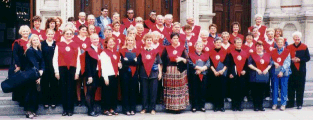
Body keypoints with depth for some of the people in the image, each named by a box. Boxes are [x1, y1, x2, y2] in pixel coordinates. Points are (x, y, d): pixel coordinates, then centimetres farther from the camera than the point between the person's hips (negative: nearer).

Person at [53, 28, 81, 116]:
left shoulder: (76, 46, 9)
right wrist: (56, 71, -2)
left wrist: (77, 72, 1)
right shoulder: (59, 45, 7)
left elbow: (78, 60, 7)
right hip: (62, 69, 0)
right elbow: (55, 59, 4)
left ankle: (70, 109, 8)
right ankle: (65, 109, 11)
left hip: (72, 69, 0)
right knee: (63, 89, 3)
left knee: (71, 89, 1)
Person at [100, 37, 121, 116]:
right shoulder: (104, 53, -4)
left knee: (114, 93, 8)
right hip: (108, 75, -7)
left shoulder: (116, 53, 17)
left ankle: (112, 109, 16)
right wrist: (105, 77, -15)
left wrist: (119, 65, 5)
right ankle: (105, 109, 5)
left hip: (115, 75, 7)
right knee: (107, 93, -2)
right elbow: (103, 66, -10)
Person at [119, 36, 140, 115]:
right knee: (125, 91, -1)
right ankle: (126, 109, 5)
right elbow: (123, 61, -6)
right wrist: (133, 61, -16)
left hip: (134, 73, 1)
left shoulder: (137, 51, 11)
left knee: (133, 91, 2)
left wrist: (128, 61, -14)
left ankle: (133, 109, 9)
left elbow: (138, 62, -2)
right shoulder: (122, 50, 8)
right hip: (125, 73, -1)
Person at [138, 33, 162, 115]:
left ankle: (152, 108, 9)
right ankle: (144, 108, 13)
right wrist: (138, 73, 1)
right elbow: (138, 62, 7)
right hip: (144, 74, 0)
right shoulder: (141, 51, 5)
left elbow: (158, 62, 9)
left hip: (154, 74, 0)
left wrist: (160, 72, 4)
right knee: (144, 92, 4)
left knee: (153, 92, 1)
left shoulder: (155, 51, 7)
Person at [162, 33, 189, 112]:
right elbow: (162, 60, 7)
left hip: (180, 72, 0)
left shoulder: (182, 48, 7)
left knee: (180, 89, -2)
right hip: (169, 72, 0)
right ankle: (170, 106, 5)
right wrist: (163, 70, -3)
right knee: (170, 90, -1)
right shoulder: (167, 49, 8)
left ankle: (179, 106, 3)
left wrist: (182, 59, -16)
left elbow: (187, 60, 3)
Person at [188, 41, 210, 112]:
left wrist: (201, 69, -13)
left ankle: (202, 106, 10)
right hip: (194, 75, -2)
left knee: (203, 90, 2)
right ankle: (194, 106, 5)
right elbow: (190, 63, -5)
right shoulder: (191, 54, 9)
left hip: (204, 75, 2)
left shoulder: (206, 54, 15)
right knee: (194, 90, -1)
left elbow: (208, 64, 2)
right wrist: (199, 67, -13)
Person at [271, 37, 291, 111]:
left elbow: (287, 63, -4)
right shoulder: (273, 52, 11)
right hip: (275, 72, 2)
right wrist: (274, 63, -11)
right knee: (275, 88, 3)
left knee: (284, 88, 0)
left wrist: (282, 71, -14)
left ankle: (283, 104, 7)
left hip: (284, 72, -2)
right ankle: (274, 103, 12)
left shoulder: (287, 52, 2)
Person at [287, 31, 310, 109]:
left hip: (301, 70, -1)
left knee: (300, 88, 1)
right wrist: (291, 60, -11)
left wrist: (299, 59, -13)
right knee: (291, 87, 3)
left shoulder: (304, 47, 2)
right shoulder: (289, 47, 6)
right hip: (291, 70, 1)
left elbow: (308, 58, 0)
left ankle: (299, 104, 10)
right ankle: (291, 103, 14)